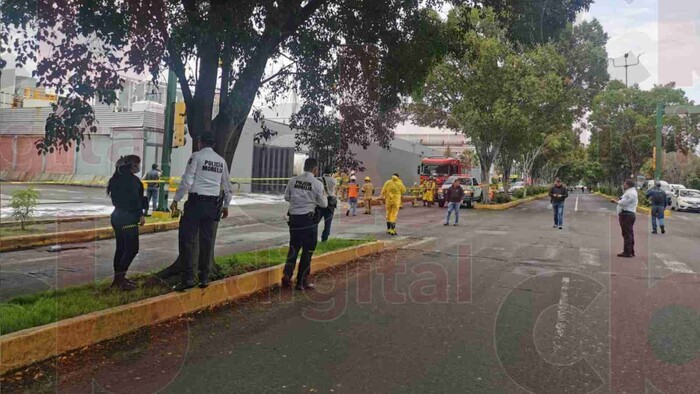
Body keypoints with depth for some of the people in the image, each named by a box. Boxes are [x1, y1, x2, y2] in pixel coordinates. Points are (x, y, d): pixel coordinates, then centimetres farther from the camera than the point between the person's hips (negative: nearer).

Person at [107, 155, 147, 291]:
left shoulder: (117, 178, 15)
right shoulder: (131, 179, -14)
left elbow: (117, 197, 19)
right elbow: (134, 199, -18)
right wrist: (141, 214, -11)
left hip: (117, 216, 10)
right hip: (127, 218, -10)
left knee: (121, 248, 14)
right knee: (132, 248, -7)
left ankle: (118, 278, 19)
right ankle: (119, 279, -8)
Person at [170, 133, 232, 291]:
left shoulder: (196, 156, -4)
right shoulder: (221, 161, 12)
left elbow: (187, 180, -11)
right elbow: (227, 185, 16)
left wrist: (176, 200, -4)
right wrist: (226, 205, 26)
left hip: (196, 202, -5)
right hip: (213, 204, 5)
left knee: (187, 239, -2)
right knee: (207, 241, 10)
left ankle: (188, 277, -7)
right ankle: (204, 278, 14)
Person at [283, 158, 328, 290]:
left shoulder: (293, 181, 0)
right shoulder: (317, 183, -10)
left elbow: (287, 197, 10)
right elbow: (323, 204, -4)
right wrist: (324, 196, 15)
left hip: (294, 218, 4)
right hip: (309, 219, -4)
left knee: (293, 248, 18)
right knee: (307, 251, 7)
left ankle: (287, 275, 8)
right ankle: (302, 282, 14)